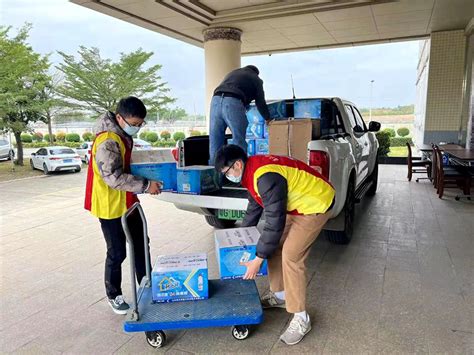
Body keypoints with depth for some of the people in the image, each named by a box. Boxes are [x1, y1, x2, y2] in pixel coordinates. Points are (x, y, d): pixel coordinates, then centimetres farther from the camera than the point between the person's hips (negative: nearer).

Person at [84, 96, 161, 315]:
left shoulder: (124, 135, 6)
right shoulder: (108, 141, -24)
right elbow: (113, 177, -29)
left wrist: (145, 180, 8)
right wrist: (145, 186, -26)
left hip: (128, 203, 9)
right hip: (111, 206, -9)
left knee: (140, 243, 18)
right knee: (117, 253, 4)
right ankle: (114, 296, 26)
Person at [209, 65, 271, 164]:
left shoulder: (232, 72, 36)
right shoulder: (256, 79, 21)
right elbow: (260, 102, 20)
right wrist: (267, 119, 34)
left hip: (216, 100, 5)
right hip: (233, 102, -5)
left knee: (214, 141, 7)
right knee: (239, 141, 0)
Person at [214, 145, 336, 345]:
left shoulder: (266, 177, -31)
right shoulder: (252, 171, 0)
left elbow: (274, 223, -30)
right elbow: (254, 207, 15)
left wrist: (258, 260, -23)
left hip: (316, 204, -10)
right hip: (295, 204, 10)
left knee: (291, 255, -14)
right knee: (273, 245, 11)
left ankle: (301, 319, 0)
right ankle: (279, 295, 29)